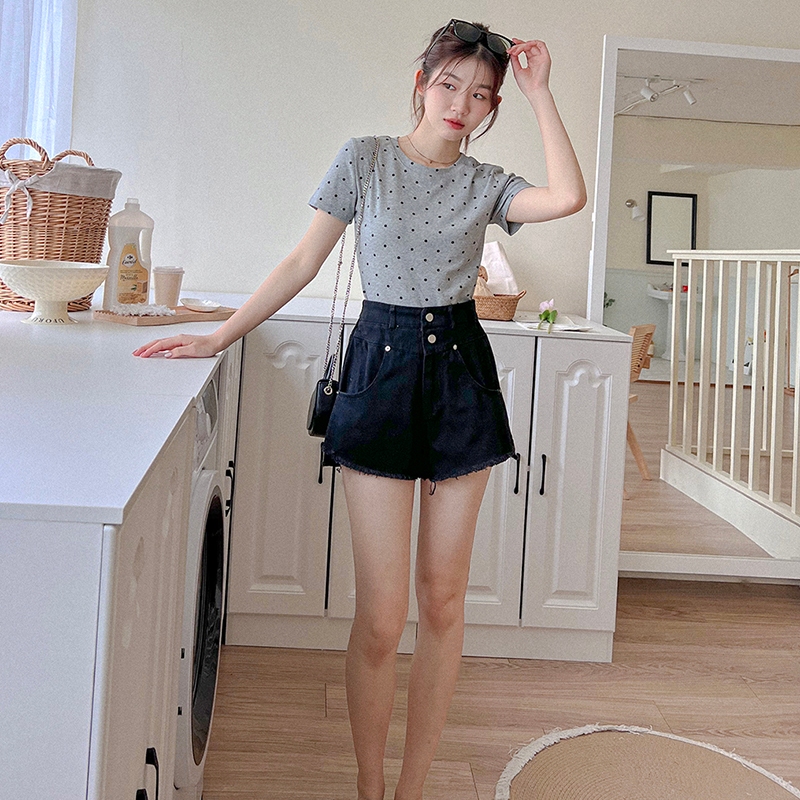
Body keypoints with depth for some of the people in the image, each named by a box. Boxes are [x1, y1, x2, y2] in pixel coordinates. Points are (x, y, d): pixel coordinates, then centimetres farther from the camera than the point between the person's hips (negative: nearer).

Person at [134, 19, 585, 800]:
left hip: (460, 371, 3)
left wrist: (538, 93, -6)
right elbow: (303, 261, 4)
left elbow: (569, 197, -12)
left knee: (443, 597, 6)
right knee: (381, 615, -5)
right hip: (383, 365, -2)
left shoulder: (485, 183, 7)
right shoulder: (366, 158, 3)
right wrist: (219, 337, 1)